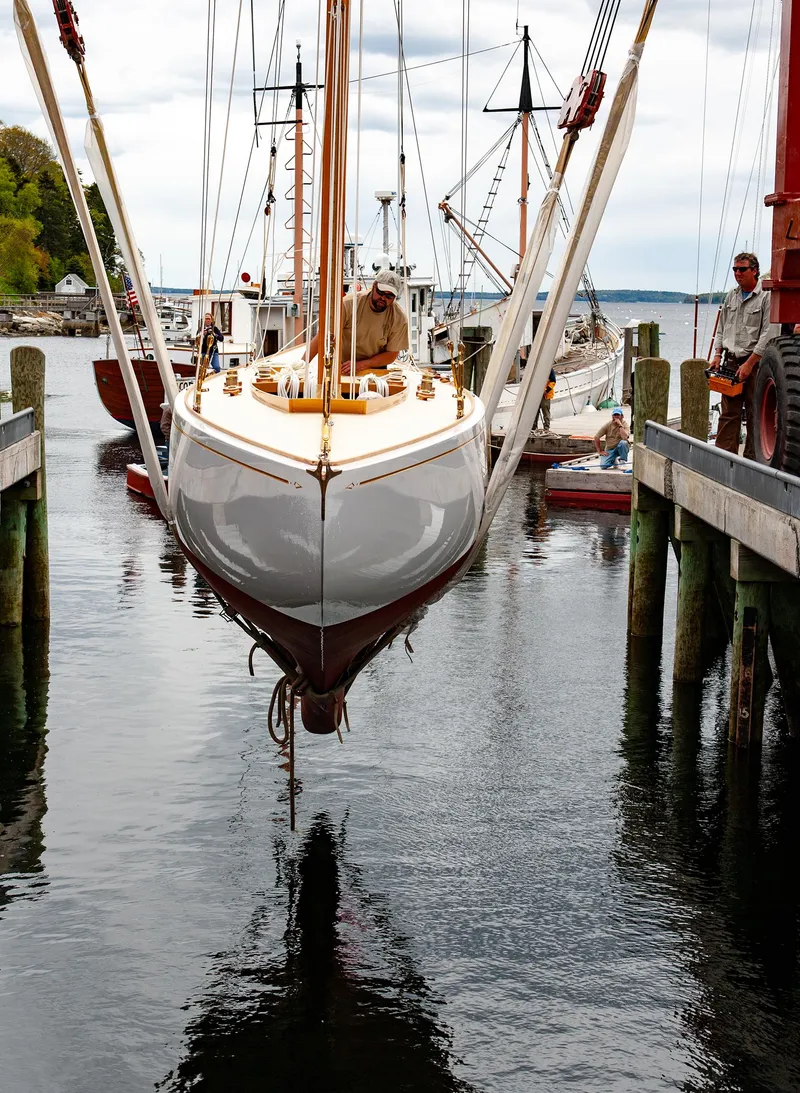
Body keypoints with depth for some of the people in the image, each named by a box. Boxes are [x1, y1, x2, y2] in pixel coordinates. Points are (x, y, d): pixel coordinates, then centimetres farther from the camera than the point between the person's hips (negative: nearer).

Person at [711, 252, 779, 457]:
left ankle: (752, 458, 3)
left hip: (756, 363, -6)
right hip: (732, 362, 6)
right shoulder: (731, 296, 13)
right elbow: (721, 329, 22)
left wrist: (749, 364, -17)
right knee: (728, 413, 4)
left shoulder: (766, 297, -9)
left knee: (755, 415, -1)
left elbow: (769, 335, -14)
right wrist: (718, 354, 9)